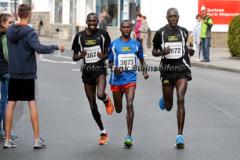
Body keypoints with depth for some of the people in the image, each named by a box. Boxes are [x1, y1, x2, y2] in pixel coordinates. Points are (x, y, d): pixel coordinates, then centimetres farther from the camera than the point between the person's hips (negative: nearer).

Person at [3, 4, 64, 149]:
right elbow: (39, 48, -27)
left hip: (13, 74, 4)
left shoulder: (10, 31, 5)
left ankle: (8, 140, 6)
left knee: (11, 103, 6)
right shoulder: (29, 32, -14)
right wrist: (56, 47, -16)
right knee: (32, 103, 3)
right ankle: (37, 140, 4)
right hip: (28, 74, -4)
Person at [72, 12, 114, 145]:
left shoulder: (103, 34, -1)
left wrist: (104, 56, -15)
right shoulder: (80, 36, 3)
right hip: (87, 71, 3)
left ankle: (107, 100, 9)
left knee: (100, 95, -31)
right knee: (92, 106, 5)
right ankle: (103, 133, 21)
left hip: (100, 69, -3)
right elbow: (74, 57, 8)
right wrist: (80, 56, -15)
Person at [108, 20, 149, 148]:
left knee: (129, 105, -19)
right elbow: (110, 62, 7)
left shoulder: (136, 44, 6)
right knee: (119, 109, 10)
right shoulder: (114, 44, 2)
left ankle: (129, 136, -19)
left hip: (130, 79, 0)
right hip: (117, 79, 1)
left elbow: (141, 60, 19)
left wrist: (144, 70, 0)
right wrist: (114, 68, -15)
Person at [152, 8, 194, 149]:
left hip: (182, 70, 0)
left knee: (181, 99, -19)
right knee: (168, 107, 7)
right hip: (167, 70, 0)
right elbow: (154, 51, 6)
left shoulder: (183, 31, 4)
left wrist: (188, 51, 3)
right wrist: (162, 52, -16)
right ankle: (165, 100, 50)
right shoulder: (160, 33, -3)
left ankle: (180, 136, -17)